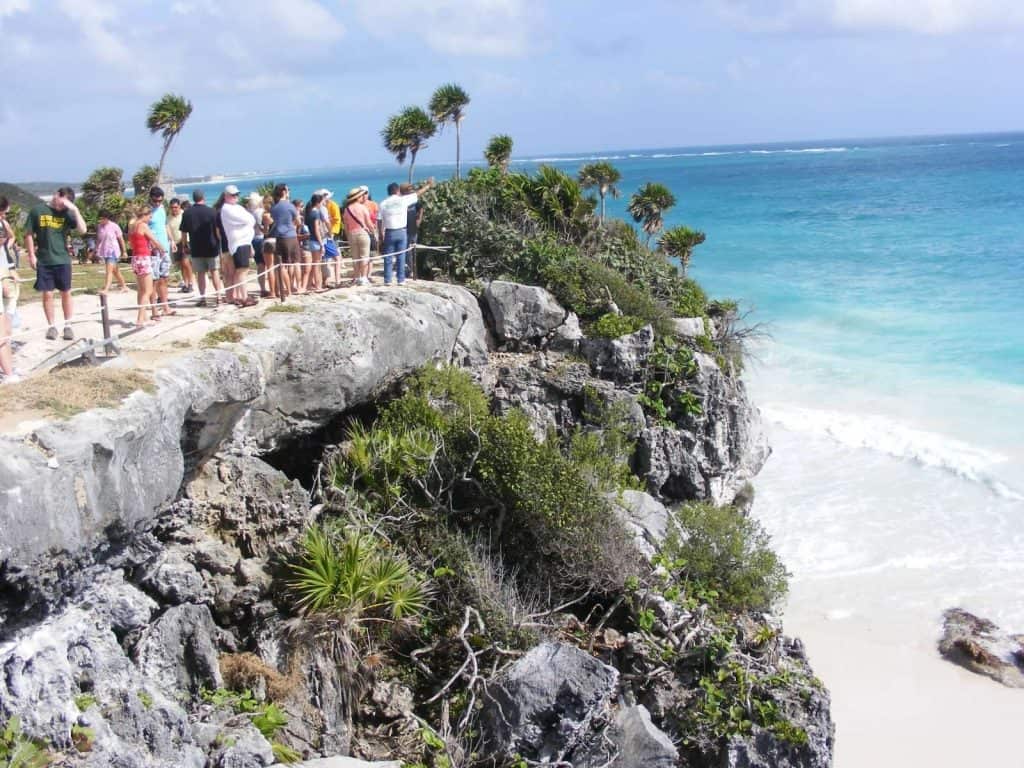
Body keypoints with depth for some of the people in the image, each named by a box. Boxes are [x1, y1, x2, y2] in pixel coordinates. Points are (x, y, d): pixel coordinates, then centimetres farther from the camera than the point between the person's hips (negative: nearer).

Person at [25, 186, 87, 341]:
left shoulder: (67, 213, 2)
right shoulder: (37, 211, 0)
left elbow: (82, 230, -10)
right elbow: (29, 235, 4)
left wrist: (75, 210, -15)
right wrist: (31, 255, -1)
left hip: (62, 260, 1)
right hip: (43, 261, -1)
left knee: (66, 293, 4)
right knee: (47, 294, 3)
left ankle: (68, 326, 13)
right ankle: (51, 326, 12)